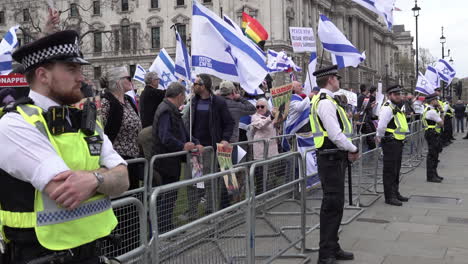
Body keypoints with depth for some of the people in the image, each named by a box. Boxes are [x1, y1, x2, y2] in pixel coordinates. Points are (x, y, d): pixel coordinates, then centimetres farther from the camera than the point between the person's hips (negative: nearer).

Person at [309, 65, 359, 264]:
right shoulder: (325, 102, -16)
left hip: (335, 158, 11)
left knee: (335, 204, 16)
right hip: (331, 158, -11)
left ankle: (333, 248, 27)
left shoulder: (325, 101, 17)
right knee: (331, 205, -7)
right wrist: (353, 149, -8)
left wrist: (349, 150, 8)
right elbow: (335, 134, -22)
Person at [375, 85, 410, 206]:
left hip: (398, 142, 10)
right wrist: (380, 137, -7)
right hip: (390, 143, -10)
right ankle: (389, 196, 0)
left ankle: (395, 193, 29)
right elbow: (381, 126, -22)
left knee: (396, 170, 18)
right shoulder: (387, 108, -16)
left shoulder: (397, 108, 18)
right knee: (390, 170, -5)